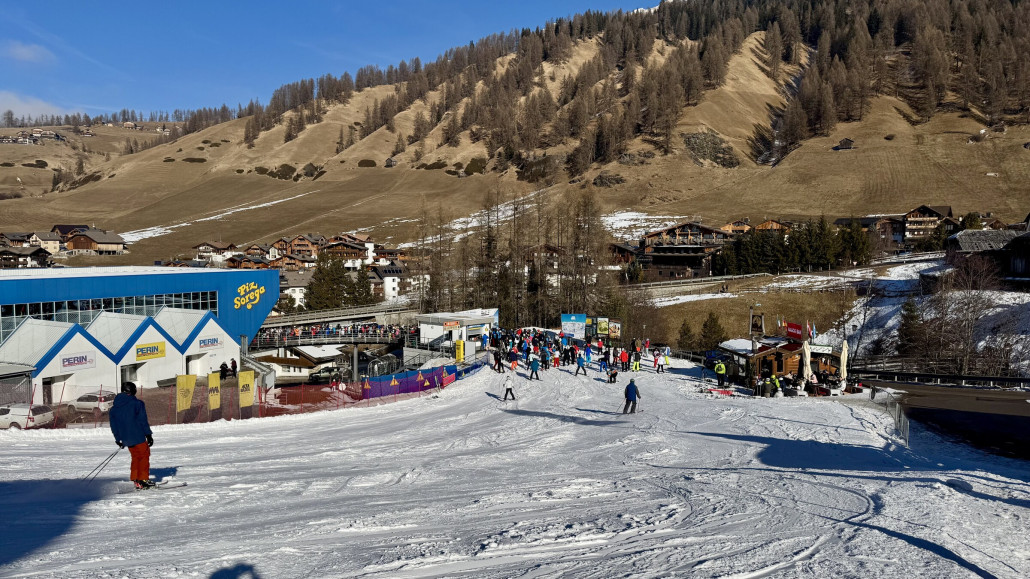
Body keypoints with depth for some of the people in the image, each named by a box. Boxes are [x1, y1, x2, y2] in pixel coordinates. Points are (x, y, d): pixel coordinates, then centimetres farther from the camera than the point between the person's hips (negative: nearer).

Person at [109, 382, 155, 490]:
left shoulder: (114, 408, 12)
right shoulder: (137, 403, -6)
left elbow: (113, 425, 15)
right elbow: (143, 421, -10)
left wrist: (118, 439, 24)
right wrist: (148, 435, -7)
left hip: (126, 439, 6)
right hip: (138, 436, -6)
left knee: (136, 457, 17)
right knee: (144, 456, 3)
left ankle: (135, 480, 13)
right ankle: (143, 479, -4)